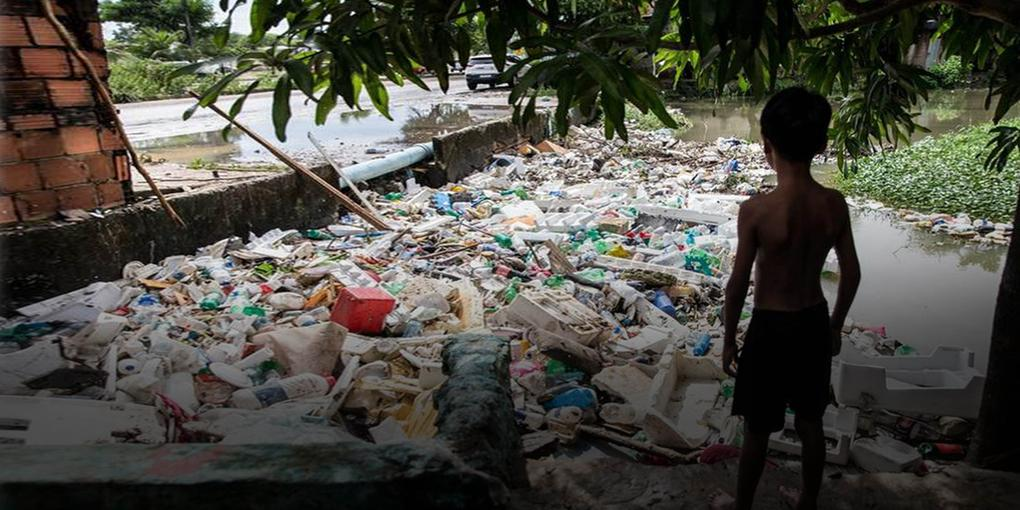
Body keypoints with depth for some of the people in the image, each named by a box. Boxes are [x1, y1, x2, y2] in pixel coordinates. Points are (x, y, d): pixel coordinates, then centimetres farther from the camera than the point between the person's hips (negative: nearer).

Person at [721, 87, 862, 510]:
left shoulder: (757, 209, -24)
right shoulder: (834, 204, -9)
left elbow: (738, 284, -18)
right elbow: (851, 274, 0)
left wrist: (729, 340, -4)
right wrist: (836, 326, 16)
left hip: (771, 329, -5)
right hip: (815, 325, 5)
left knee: (757, 431, 13)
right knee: (810, 424, 23)